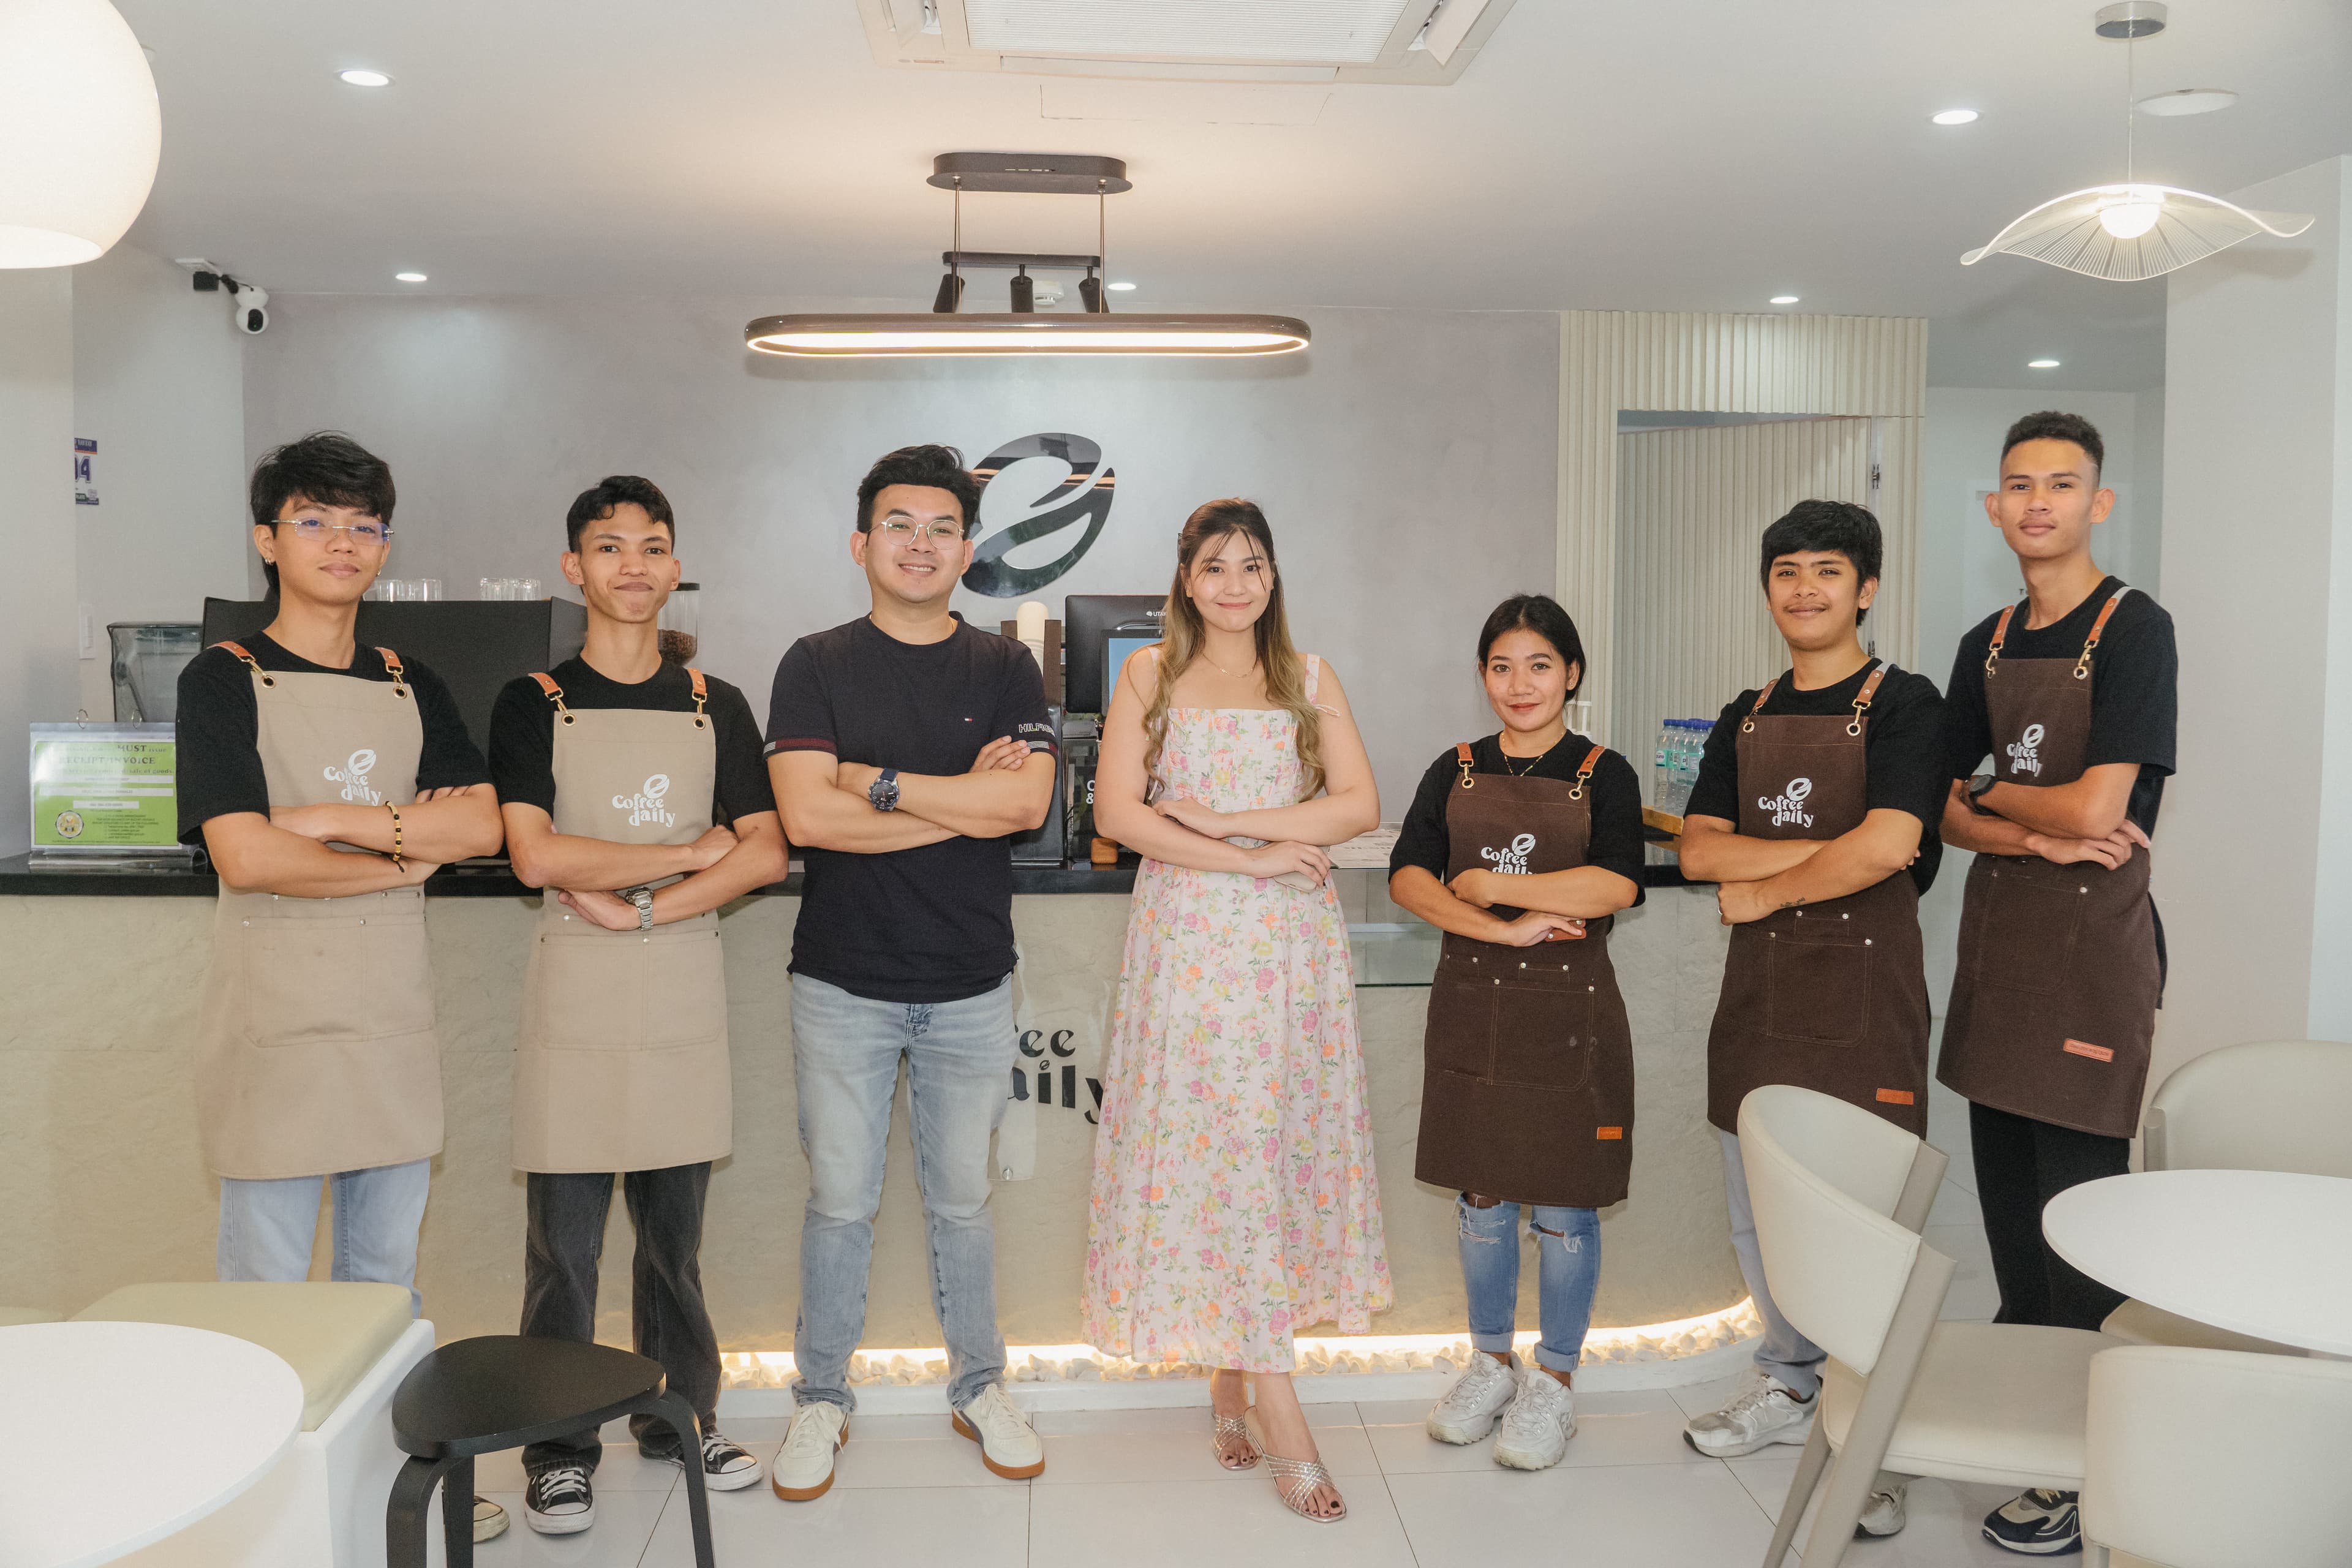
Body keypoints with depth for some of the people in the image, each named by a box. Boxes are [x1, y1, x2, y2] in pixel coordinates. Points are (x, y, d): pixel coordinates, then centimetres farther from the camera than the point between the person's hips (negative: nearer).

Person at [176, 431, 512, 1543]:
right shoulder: (224, 679, -3)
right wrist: (408, 849, -7)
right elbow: (246, 857, -15)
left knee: (387, 1276, 15)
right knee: (268, 1284, 3)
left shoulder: (411, 689, 12)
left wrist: (335, 818, -12)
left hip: (394, 1014, 5)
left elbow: (481, 826, -2)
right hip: (277, 1019, -4)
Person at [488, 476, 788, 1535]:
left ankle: (679, 1419, 27)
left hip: (684, 990, 2)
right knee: (564, 1240, 3)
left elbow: (765, 855, 0)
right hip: (574, 993, -2)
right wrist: (688, 851, -9)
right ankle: (560, 1447, 19)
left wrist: (640, 905, -11)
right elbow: (536, 857, -11)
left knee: (676, 1230, 11)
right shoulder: (533, 704, 2)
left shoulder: (714, 708, 9)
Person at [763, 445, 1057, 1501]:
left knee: (961, 1201, 13)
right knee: (840, 1203, 8)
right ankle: (822, 1399, 27)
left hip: (970, 987, 1)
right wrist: (964, 798, -13)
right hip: (843, 985, -1)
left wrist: (878, 782, -14)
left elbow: (1026, 802, -13)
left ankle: (980, 1388, 31)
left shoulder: (1005, 670, 3)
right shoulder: (816, 667, 0)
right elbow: (806, 816, -14)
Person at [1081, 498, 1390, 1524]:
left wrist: (1226, 819, -10)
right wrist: (1254, 858, -12)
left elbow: (1360, 805, 0)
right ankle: (1279, 1412, 0)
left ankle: (1231, 1377, 17)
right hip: (1191, 937, -2)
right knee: (1217, 1147, -5)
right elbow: (1117, 810, -4)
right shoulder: (1150, 675, 6)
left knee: (1276, 1143, 3)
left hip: (1293, 941, 2)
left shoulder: (1310, 679, 10)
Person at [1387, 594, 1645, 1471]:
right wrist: (1506, 930, -19)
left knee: (1563, 1206, 6)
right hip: (1472, 1006, 3)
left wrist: (1489, 886, -14)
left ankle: (1554, 1383, 23)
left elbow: (1618, 884, -17)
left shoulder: (1603, 774, 0)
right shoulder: (1454, 773, 7)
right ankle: (1490, 1365, 30)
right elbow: (1408, 877, -6)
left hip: (1569, 1013, -3)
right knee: (1481, 1200, 13)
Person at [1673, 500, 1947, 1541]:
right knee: (1756, 1211, 15)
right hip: (1760, 985, 6)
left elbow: (1885, 848, -20)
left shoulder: (1903, 705, -6)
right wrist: (1824, 849, -12)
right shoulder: (1746, 718, 13)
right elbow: (1700, 849, 1)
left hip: (1863, 983, -6)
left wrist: (1763, 891, -8)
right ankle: (1789, 1386, 34)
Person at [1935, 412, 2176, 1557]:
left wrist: (1990, 792, -3)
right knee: (2005, 1192, 14)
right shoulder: (1986, 647, 11)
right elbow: (1949, 815, 9)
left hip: (2093, 937, -6)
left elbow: (2097, 806, -20)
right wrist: (2036, 833, -10)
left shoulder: (2134, 630, -10)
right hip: (1998, 932, 7)